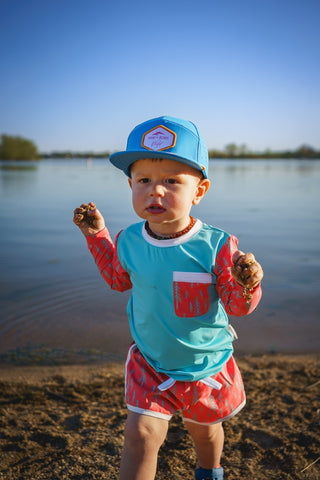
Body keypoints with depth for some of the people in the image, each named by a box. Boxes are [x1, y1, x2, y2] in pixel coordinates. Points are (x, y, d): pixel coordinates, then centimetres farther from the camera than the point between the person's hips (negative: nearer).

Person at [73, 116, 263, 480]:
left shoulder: (216, 246, -26)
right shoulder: (129, 241, -14)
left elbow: (236, 306, -17)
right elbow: (118, 279, 8)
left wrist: (246, 284, -39)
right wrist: (96, 234, 1)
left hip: (206, 366, -1)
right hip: (149, 364, 1)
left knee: (205, 430, 25)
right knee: (141, 434, -6)